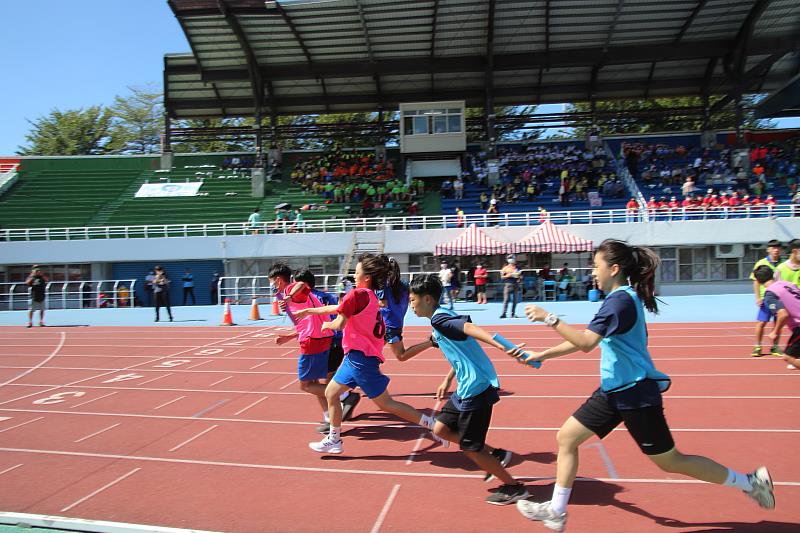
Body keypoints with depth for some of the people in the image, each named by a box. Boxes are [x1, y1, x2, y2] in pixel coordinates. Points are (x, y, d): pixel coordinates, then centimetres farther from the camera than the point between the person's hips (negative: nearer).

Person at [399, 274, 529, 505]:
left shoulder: (439, 318, -15)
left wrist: (500, 345, -47)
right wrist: (447, 380, 29)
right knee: (441, 429, 17)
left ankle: (514, 488, 18)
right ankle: (495, 454, 24)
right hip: (466, 388, 10)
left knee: (470, 448, 2)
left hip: (476, 389, -10)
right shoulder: (442, 318, 15)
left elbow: (468, 327, -32)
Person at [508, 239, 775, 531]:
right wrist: (541, 355, 12)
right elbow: (584, 340, 14)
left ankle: (749, 482, 26)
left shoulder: (620, 300, -20)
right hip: (614, 390, 10)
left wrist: (549, 318, -24)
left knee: (670, 461, 6)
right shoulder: (622, 297, 10)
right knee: (566, 438, 7)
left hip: (635, 393, -9)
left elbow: (586, 343, -29)